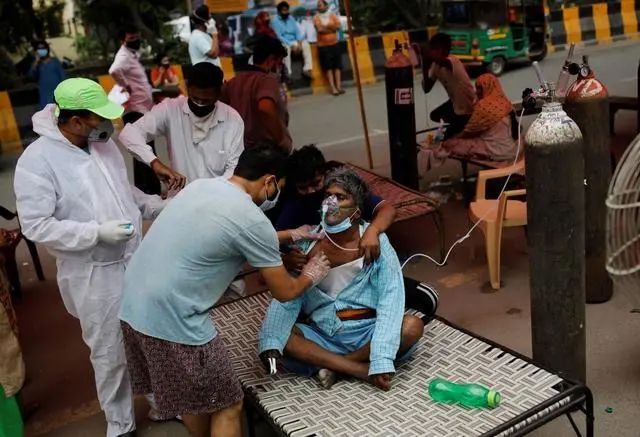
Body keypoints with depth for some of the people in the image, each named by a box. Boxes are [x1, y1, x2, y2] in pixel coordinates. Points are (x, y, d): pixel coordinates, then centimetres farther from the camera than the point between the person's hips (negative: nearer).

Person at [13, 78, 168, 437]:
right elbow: (36, 226, -20)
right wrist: (98, 232, -26)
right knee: (111, 353, 8)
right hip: (95, 273, -6)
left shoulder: (103, 142, 3)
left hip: (137, 259, 6)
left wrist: (161, 207, 4)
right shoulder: (37, 160, -18)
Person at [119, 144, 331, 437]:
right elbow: (285, 292, -2)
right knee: (227, 407, 9)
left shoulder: (201, 186, 11)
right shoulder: (252, 221, -14)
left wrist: (291, 235, 34)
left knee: (190, 395, 27)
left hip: (133, 307, 9)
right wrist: (310, 275, 19)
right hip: (170, 319, -9)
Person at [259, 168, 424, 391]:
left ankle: (330, 364, -18)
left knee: (413, 326, -27)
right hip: (322, 335, 2)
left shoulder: (375, 242, -7)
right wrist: (270, 343, -25)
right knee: (276, 335, -23)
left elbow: (390, 300, -16)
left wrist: (382, 360, -28)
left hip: (366, 334, -1)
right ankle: (363, 370, -24)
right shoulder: (308, 241, 0)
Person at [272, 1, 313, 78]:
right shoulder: (275, 21, -6)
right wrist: (291, 45, -23)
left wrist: (299, 42, -15)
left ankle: (307, 69, -22)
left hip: (294, 42, 5)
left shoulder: (291, 19, 11)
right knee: (286, 47, -39)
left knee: (306, 44, -21)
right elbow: (278, 37, -16)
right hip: (282, 43, -5)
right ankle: (287, 74, -40)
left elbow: (298, 31, 6)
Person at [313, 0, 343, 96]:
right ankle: (333, 88, -6)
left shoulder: (332, 15, 6)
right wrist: (331, 28, -8)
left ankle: (338, 86, 2)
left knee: (337, 65, 0)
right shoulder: (316, 17, -1)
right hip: (323, 46, -2)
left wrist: (326, 27, -13)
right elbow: (320, 29, -15)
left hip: (334, 44, 3)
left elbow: (338, 26, -6)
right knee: (328, 67, -5)